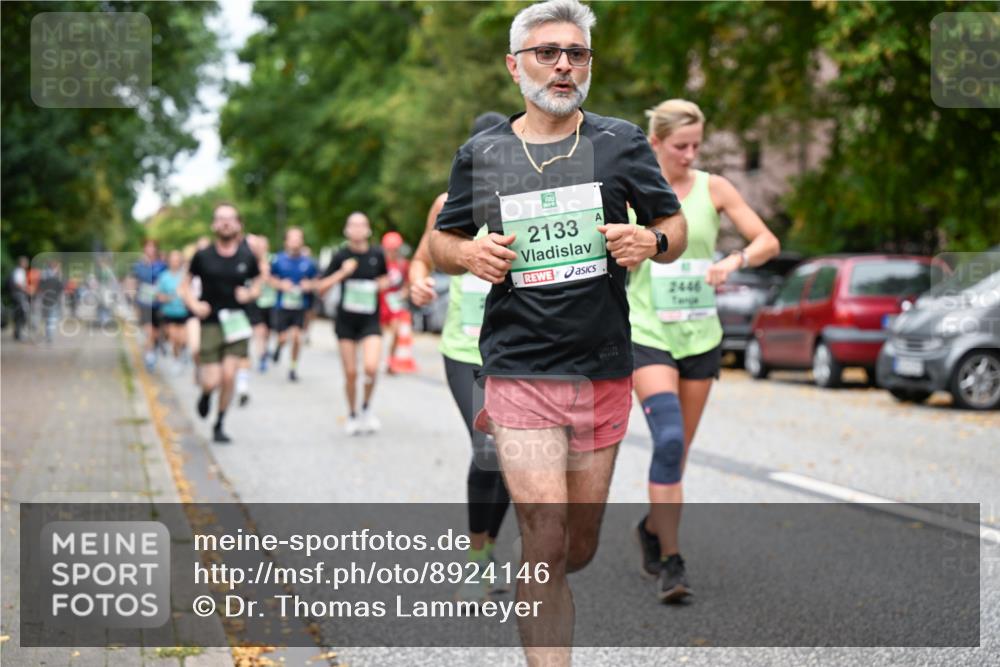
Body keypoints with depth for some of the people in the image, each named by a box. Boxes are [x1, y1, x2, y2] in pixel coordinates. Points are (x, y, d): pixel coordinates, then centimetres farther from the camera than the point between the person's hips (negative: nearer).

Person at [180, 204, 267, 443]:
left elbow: (258, 282, 15)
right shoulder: (203, 256, -2)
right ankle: (205, 394, 32)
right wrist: (193, 304, -10)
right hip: (210, 324, -1)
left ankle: (219, 425, 12)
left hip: (236, 322, 1)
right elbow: (185, 285, 8)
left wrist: (251, 293, -7)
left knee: (229, 377, -8)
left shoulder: (247, 257, 1)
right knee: (212, 381, -7)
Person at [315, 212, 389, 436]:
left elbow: (384, 277, 19)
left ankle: (367, 407, 6)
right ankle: (352, 415, 25)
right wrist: (342, 273, -19)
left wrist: (383, 283, -4)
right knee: (351, 373, 4)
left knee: (371, 367, -20)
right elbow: (320, 287, -7)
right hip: (346, 320, 0)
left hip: (370, 321, 0)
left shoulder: (377, 254, -1)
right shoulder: (341, 256, -5)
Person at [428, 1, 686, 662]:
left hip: (604, 371, 2)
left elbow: (675, 225, 11)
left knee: (580, 547, 12)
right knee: (545, 542, -12)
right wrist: (469, 253, -8)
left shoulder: (621, 142, 4)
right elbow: (441, 241, 15)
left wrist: (651, 242, -12)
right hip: (519, 370, -2)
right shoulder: (481, 154, 4)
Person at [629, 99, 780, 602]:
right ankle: (670, 563, -17)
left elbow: (768, 242, -2)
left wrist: (734, 261, -19)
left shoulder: (713, 188, 1)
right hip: (648, 334, -3)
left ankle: (652, 529, 37)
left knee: (679, 451, 11)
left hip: (700, 336, 3)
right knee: (668, 440, -20)